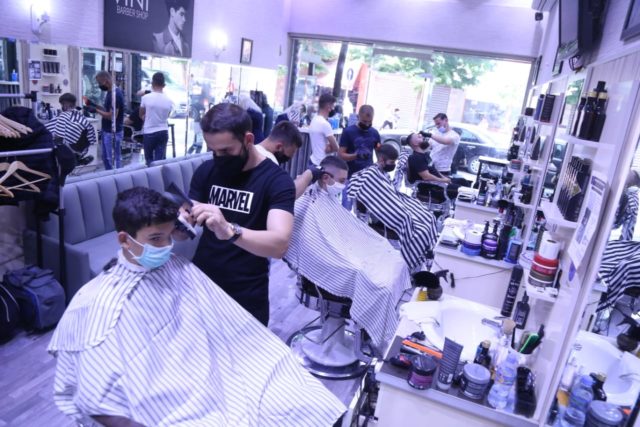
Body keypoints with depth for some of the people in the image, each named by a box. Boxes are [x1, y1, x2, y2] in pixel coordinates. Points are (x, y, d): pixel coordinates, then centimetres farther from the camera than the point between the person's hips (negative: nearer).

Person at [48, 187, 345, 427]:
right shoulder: (97, 305, -10)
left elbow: (232, 331, 8)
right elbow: (94, 400, -8)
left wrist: (278, 367, 2)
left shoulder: (180, 270, 6)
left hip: (224, 386, 6)